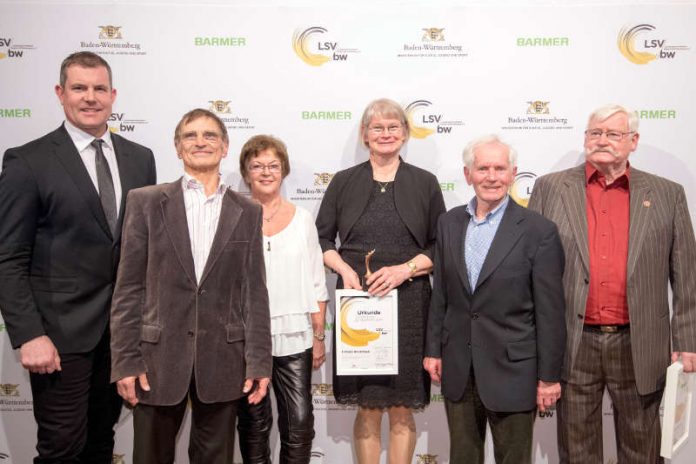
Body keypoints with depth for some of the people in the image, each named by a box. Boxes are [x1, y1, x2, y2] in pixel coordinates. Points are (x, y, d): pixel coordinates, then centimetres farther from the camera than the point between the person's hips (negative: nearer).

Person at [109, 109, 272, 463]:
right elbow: (129, 288, 0)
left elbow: (254, 292, 3)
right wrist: (125, 360, -5)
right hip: (158, 357, -1)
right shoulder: (146, 202, 3)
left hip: (223, 360, 1)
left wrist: (259, 361, -2)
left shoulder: (248, 212, 6)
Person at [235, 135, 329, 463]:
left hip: (294, 338, 1)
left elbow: (316, 283, 6)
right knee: (253, 422, 11)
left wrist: (319, 336, 3)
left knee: (300, 423, -1)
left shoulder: (302, 219, 4)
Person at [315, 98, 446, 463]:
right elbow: (322, 239, 8)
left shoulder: (425, 183, 5)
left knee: (402, 409, 4)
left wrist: (404, 270, -12)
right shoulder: (343, 182, 7)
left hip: (408, 303, 0)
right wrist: (345, 269, -10)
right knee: (367, 407, 7)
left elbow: (441, 247, 4)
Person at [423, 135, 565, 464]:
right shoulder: (449, 223, 4)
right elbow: (440, 294, 9)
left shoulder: (539, 231, -10)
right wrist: (433, 349, 8)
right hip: (458, 369, 4)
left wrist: (549, 376, -8)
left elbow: (550, 311, -9)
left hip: (512, 371, -4)